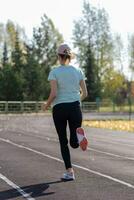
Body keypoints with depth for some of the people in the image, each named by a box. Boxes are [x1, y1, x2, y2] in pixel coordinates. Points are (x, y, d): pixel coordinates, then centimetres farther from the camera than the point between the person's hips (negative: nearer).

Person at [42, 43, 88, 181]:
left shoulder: (54, 72, -4)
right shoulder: (78, 71, 5)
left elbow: (54, 94, -12)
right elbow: (84, 93, 5)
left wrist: (46, 105, 6)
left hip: (59, 108, -2)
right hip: (75, 107, 2)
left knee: (63, 142, 10)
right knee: (74, 143, 9)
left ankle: (69, 172, 3)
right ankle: (78, 135, -28)